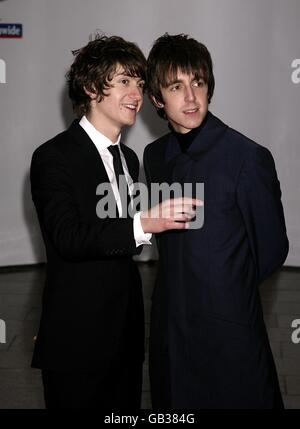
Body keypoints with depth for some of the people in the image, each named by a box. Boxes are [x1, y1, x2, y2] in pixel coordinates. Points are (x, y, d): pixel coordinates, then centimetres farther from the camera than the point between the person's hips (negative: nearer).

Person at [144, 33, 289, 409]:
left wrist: (230, 292, 5)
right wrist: (183, 290, 10)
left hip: (230, 330, -5)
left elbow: (272, 249, -6)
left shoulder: (249, 157, -15)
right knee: (172, 405, 17)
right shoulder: (155, 155, 4)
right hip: (169, 322, 5)